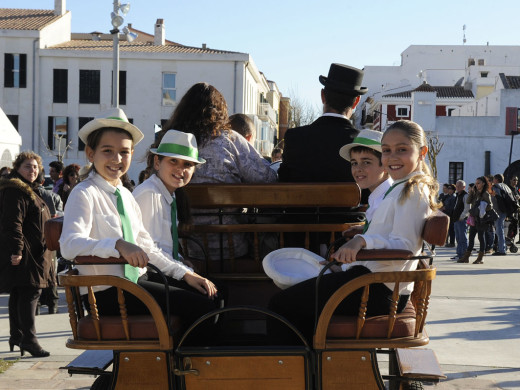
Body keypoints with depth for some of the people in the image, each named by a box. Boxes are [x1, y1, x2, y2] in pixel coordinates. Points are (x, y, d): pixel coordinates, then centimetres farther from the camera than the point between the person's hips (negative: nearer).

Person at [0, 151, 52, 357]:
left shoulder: (28, 190, 21)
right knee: (30, 292, -12)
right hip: (23, 254, -11)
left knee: (19, 294, 14)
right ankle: (28, 339, -12)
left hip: (33, 253, 11)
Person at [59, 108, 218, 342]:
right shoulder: (84, 194, -8)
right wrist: (119, 245, -37)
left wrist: (186, 274, 10)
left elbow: (147, 247, 22)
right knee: (198, 306, -18)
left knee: (209, 297, -5)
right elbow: (70, 245, -24)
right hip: (107, 293, -8)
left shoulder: (126, 195, 17)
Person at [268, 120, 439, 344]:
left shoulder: (413, 192, -12)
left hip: (379, 291, -11)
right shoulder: (401, 189, 19)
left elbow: (403, 246, -23)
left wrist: (363, 241, -36)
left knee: (281, 305, -11)